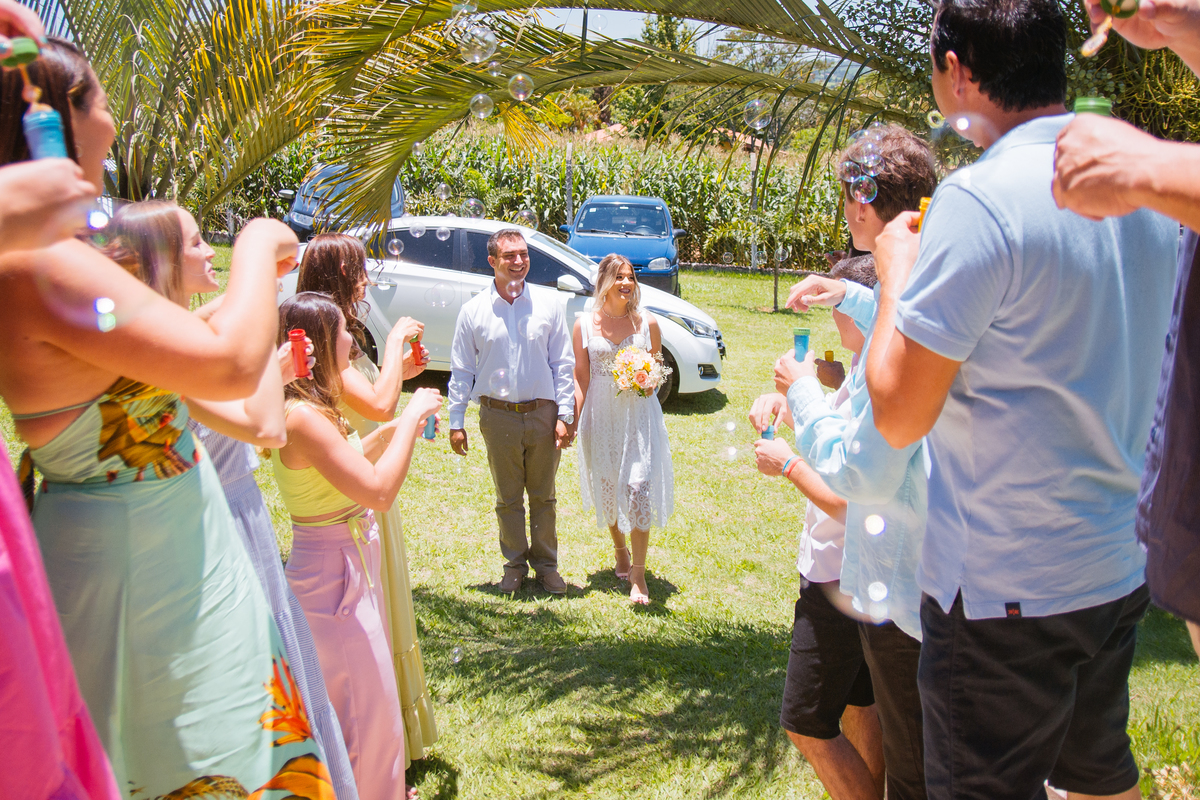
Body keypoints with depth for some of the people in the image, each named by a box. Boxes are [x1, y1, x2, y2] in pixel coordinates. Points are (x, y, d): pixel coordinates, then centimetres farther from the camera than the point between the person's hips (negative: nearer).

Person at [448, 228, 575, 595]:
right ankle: (514, 564, 27)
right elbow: (461, 370, 2)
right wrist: (456, 422, 0)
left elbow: (563, 365, 4)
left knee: (543, 497, 12)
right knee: (508, 499, 11)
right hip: (499, 417, -1)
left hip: (543, 414, 1)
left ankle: (546, 564, 27)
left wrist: (565, 415, -3)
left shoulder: (548, 308, 1)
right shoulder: (473, 311, -1)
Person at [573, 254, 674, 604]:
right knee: (607, 487, 12)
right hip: (601, 414, 1)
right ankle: (620, 551, 38)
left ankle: (638, 576, -3)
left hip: (639, 413, -1)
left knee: (639, 487, -11)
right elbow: (581, 379, 3)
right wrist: (571, 419, -6)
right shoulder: (584, 325, 0)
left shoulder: (648, 322, 1)